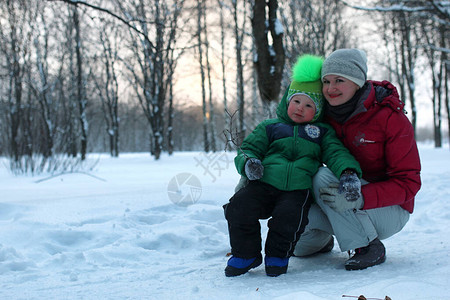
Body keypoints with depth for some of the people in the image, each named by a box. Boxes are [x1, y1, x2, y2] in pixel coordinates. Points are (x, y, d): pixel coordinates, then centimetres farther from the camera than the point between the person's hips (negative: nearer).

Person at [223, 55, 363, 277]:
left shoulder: (322, 133, 20)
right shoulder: (269, 127, 20)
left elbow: (336, 153, 8)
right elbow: (249, 148, 17)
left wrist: (348, 173, -14)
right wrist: (248, 162, -8)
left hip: (298, 190, -1)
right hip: (263, 185, 1)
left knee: (288, 217, -31)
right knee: (237, 208, -22)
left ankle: (278, 254, 1)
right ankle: (246, 253, 3)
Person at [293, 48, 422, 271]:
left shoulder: (391, 118, -19)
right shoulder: (325, 114, -3)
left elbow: (408, 183, -20)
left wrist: (360, 198, -37)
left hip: (390, 211, -5)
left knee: (324, 177, -28)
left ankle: (369, 246, -16)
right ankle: (323, 239, 23)